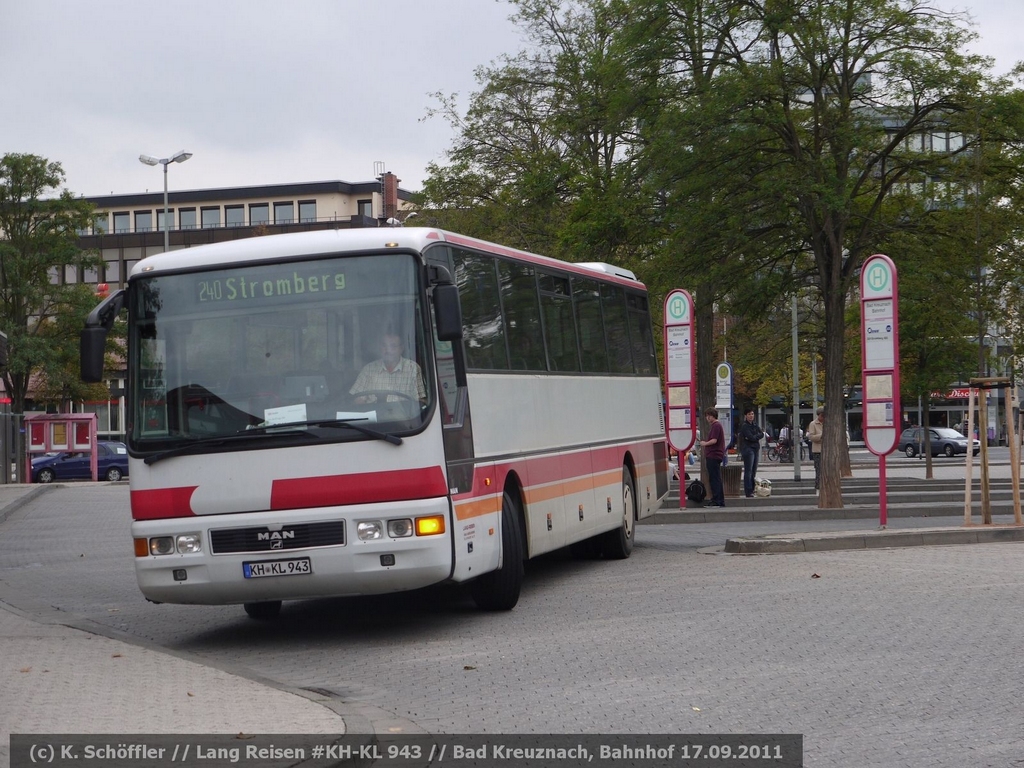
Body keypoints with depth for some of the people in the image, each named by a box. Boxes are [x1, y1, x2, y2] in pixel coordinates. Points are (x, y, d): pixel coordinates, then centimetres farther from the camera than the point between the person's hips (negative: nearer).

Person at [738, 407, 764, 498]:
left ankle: (751, 490, 13)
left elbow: (762, 434, 4)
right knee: (748, 471, -10)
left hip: (755, 449, 8)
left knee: (753, 471, 8)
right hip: (748, 449, -8)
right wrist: (757, 437, 1)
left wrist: (754, 437, -11)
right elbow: (751, 437, -16)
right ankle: (748, 492, -12)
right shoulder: (744, 426, -7)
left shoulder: (755, 425, 17)